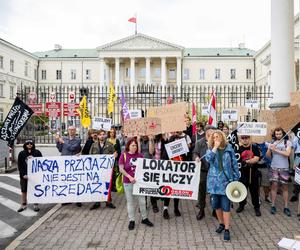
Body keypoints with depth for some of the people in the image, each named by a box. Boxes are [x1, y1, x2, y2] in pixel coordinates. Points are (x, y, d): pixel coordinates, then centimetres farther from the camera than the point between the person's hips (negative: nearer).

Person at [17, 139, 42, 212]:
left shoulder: (37, 152, 0)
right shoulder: (21, 153, 3)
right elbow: (20, 165, 1)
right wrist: (23, 174, -8)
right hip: (24, 175, 1)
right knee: (23, 190, 9)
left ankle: (35, 205, 15)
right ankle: (23, 205, 22)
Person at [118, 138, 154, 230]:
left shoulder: (140, 155, 1)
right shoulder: (124, 155, -5)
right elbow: (121, 169, -9)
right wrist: (129, 177, -19)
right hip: (128, 182, -2)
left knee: (142, 201, 10)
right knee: (130, 201, 9)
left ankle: (144, 218, 28)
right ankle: (132, 220, 23)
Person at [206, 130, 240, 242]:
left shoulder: (229, 149, 1)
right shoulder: (210, 149, 4)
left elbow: (234, 164, 4)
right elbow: (208, 159, -17)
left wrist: (236, 179, 1)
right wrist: (215, 147, -17)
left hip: (226, 181, -2)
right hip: (214, 181, 3)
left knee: (225, 206, -3)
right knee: (216, 204, 11)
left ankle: (226, 230, 8)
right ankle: (221, 224, 32)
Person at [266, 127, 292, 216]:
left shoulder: (287, 142, -2)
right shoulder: (272, 143, 6)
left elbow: (287, 154, -15)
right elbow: (268, 155, 3)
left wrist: (276, 150, -15)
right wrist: (269, 149, -15)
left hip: (284, 168, -1)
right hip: (274, 168, 2)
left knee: (285, 187, 6)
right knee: (274, 185, 4)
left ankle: (286, 207, 14)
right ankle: (273, 206, 12)